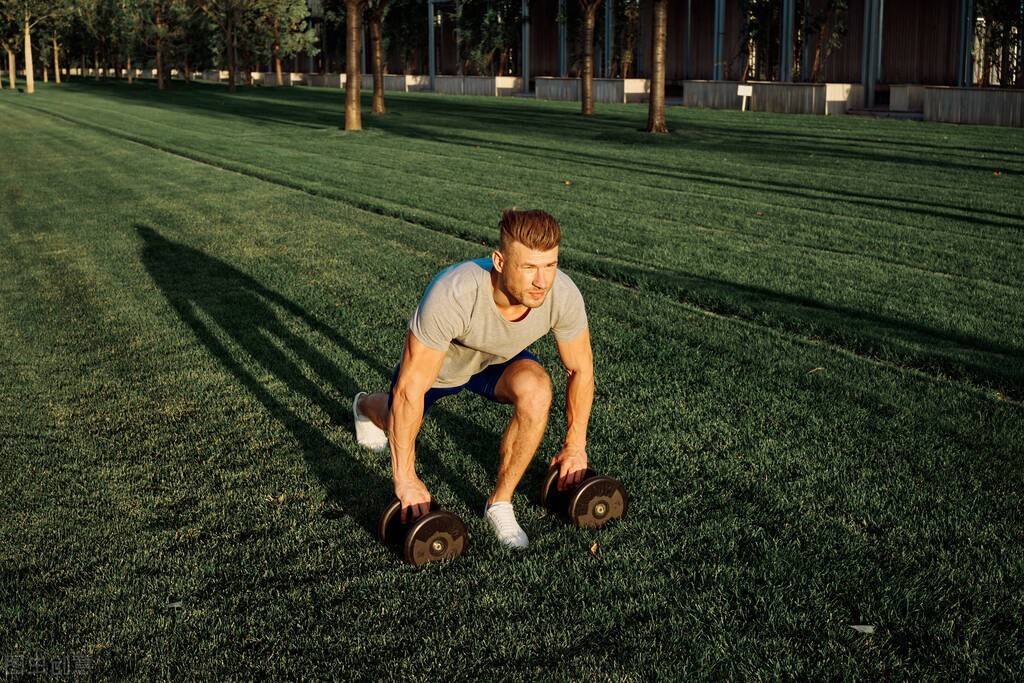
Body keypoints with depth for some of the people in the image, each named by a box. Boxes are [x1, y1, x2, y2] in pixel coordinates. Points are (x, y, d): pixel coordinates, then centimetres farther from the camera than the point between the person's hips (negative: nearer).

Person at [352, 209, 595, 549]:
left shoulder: (563, 295, -35)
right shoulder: (452, 295, -46)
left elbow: (581, 370, -15)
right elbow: (409, 391, -38)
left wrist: (575, 446, -8)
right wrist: (406, 480, -33)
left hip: (499, 359, 2)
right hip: (435, 362, -1)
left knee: (536, 391, -30)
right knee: (399, 430, 23)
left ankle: (500, 504, -11)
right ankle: (367, 407, 61)